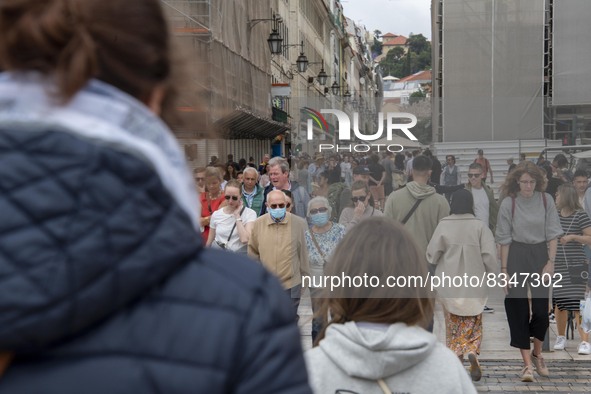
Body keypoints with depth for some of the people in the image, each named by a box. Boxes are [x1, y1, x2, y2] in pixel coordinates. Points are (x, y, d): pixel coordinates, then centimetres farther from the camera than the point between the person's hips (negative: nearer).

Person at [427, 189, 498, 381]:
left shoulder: (444, 225, -7)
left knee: (453, 324, 14)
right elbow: (489, 255, -13)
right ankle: (472, 352, -10)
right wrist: (493, 276, 2)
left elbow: (432, 255, -6)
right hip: (474, 285, 0)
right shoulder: (480, 226, -8)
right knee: (473, 323, 15)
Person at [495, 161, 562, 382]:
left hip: (540, 256, 1)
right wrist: (504, 269, -3)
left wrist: (551, 261, -7)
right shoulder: (509, 204, -5)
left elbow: (552, 234, 2)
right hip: (516, 258, -1)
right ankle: (527, 364, 5)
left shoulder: (546, 200, -1)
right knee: (518, 309, -1)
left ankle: (537, 354, 27)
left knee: (541, 309, 1)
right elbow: (505, 239, -1)